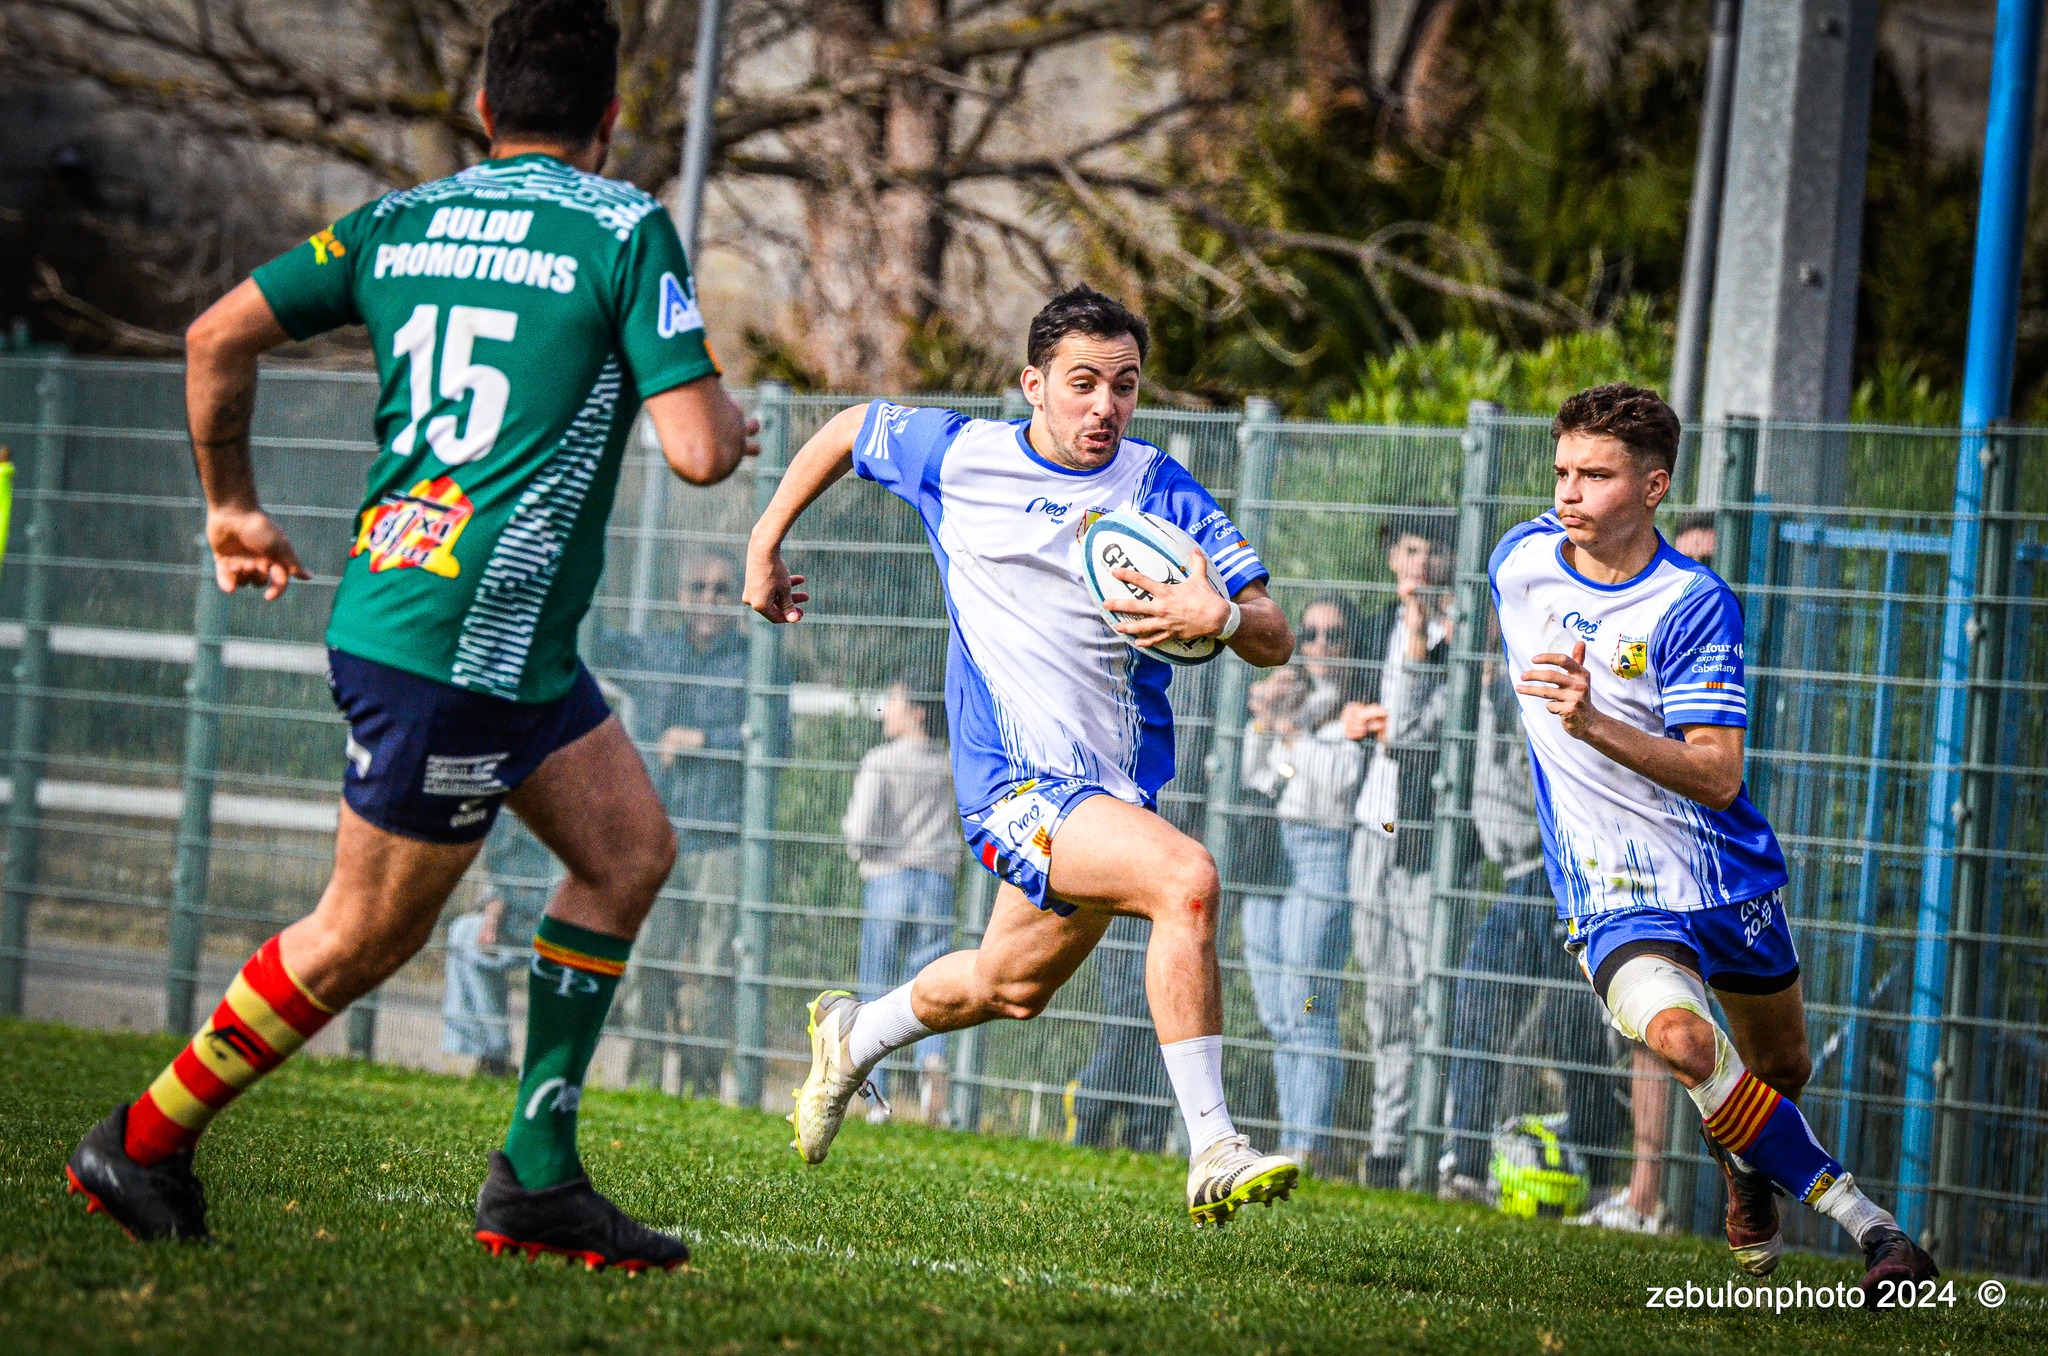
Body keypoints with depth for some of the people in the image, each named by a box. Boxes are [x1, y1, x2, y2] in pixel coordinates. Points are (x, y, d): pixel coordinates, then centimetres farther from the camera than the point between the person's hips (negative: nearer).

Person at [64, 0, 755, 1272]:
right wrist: (730, 418, 8)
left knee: (631, 848, 14)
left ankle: (540, 1176, 12)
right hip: (456, 646, -8)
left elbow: (220, 334, 4)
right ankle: (146, 1144, 12)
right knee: (365, 934, 3)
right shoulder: (628, 229, -10)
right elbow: (699, 449, -16)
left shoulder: (401, 220, 9)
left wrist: (233, 503, 16)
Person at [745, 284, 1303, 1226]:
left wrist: (1222, 618, -26)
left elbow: (1275, 642, -4)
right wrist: (765, 545, 20)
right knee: (1187, 878, -29)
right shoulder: (956, 457, -1)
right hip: (1017, 783, -4)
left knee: (1010, 987, 21)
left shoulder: (1164, 494, 0)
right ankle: (1213, 1154, -28)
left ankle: (853, 1038, 52)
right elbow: (848, 431, 20)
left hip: (1121, 785, 4)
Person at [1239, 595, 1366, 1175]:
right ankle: (1291, 1142, 9)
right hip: (1265, 849, 8)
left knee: (1307, 1012, -10)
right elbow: (1250, 776, 16)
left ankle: (1308, 1145, -10)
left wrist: (1289, 728, -7)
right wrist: (1263, 717, 3)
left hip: (1322, 851, -8)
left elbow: (1338, 779, -14)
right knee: (1277, 1014, 6)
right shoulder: (1293, 696, 20)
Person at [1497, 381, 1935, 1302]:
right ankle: (1860, 1220, -22)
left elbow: (1719, 776, -25)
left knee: (1780, 1070, 19)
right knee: (1681, 1038, -29)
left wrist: (1596, 726, -38)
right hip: (1615, 894, 0)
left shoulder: (1694, 604, -16)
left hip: (1729, 879, 0)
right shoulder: (1521, 561, -4)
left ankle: (1748, 1175, 56)